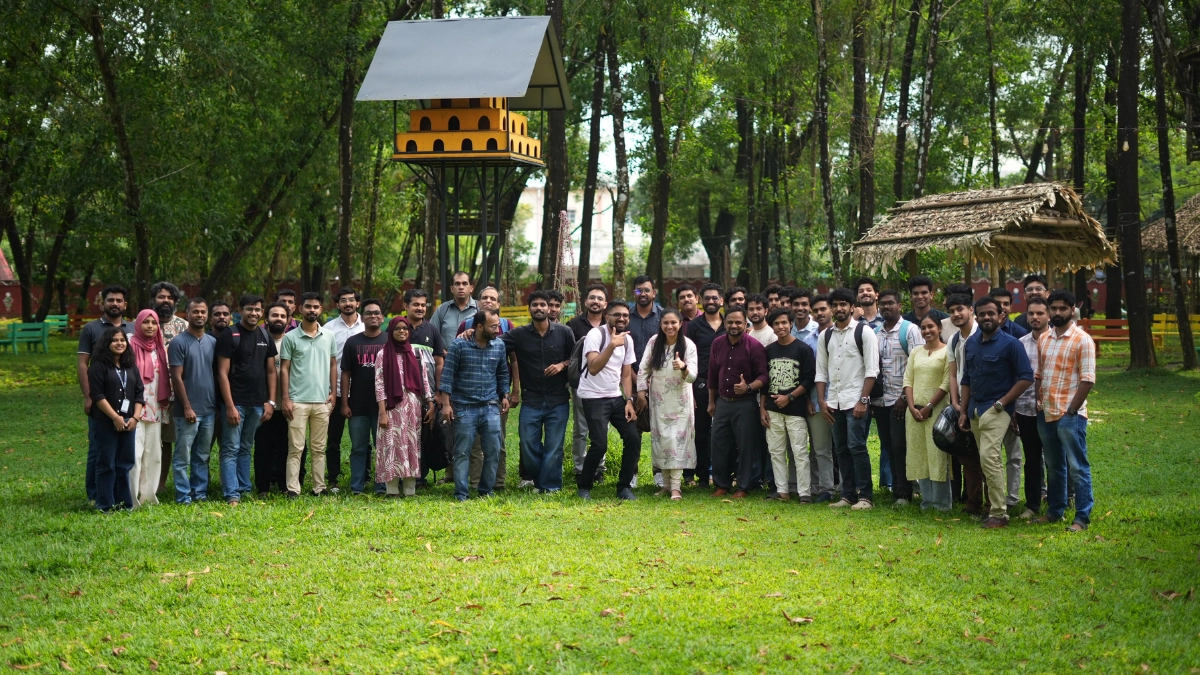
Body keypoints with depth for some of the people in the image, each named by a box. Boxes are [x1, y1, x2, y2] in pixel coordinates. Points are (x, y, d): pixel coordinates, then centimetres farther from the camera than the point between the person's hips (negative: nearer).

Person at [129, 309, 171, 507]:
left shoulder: (160, 348, 11)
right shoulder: (131, 345, -7)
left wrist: (165, 402, 12)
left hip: (155, 408, 6)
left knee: (153, 453, 9)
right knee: (134, 453, -9)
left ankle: (148, 495, 17)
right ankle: (132, 498, -6)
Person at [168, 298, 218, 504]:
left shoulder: (213, 342, 10)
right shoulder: (179, 342, -6)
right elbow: (176, 377, -9)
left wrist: (218, 405, 10)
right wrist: (187, 407, -13)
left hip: (209, 410, 5)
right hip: (188, 411, -5)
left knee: (203, 456, 11)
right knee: (183, 457, 0)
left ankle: (200, 492, 18)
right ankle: (183, 496, 5)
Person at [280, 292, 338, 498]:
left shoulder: (328, 336, 9)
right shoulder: (290, 338, -1)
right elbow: (284, 369, -1)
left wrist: (333, 392, 5)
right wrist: (285, 399, -7)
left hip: (322, 401, 3)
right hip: (298, 401, -3)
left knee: (319, 448, 8)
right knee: (295, 448, -3)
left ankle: (319, 488, 13)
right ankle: (292, 489, -3)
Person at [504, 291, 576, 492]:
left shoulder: (564, 332, 1)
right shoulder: (520, 334, 1)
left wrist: (562, 365, -10)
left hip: (558, 401, -1)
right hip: (531, 401, 1)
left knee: (554, 448, 1)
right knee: (529, 446, 2)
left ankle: (550, 487, 9)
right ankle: (538, 482, 21)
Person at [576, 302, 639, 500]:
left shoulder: (627, 339, 8)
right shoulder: (596, 335, -13)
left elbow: (626, 374, 13)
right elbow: (593, 368, -24)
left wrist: (629, 401, 2)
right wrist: (612, 345, -29)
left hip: (616, 398, 7)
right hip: (594, 398, -7)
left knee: (633, 438, -4)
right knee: (600, 445, -15)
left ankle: (624, 487, 11)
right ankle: (584, 487, 6)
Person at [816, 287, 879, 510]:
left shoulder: (864, 332, -4)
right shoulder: (825, 336, 12)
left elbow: (872, 370, -9)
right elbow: (821, 371, 13)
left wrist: (863, 400, -15)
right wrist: (822, 400, 3)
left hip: (855, 401, -5)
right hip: (834, 402, 6)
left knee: (857, 447, -8)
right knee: (841, 449, 8)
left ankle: (865, 496, -3)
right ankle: (848, 495, 15)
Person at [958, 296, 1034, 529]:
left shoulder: (1010, 344, -8)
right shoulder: (971, 343, 11)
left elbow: (1026, 377, -10)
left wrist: (1002, 402, -13)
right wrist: (963, 411, 13)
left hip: (996, 410, -7)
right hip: (975, 410, 7)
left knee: (989, 457, -16)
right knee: (988, 460, 13)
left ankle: (999, 514, -12)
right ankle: (993, 504, 22)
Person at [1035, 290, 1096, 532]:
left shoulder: (1082, 340, -9)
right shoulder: (1044, 339, 12)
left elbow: (1087, 380, -12)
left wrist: (1072, 410, -15)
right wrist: (1039, 400, 5)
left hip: (1070, 414, -7)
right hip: (1046, 413, 7)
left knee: (1077, 467, -3)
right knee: (1053, 466, 15)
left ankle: (1082, 517, 1)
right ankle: (1055, 510, 25)